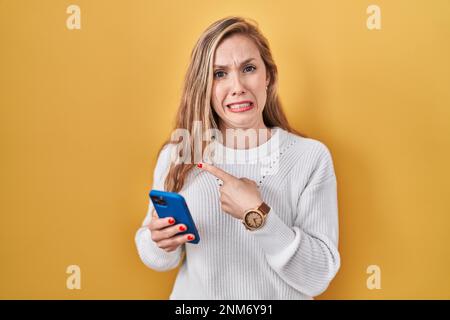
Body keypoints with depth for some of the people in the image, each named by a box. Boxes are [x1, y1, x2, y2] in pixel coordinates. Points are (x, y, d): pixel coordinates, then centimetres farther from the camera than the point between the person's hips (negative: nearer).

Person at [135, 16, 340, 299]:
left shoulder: (311, 157, -16)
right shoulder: (176, 157, -11)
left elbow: (319, 277, -18)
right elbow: (159, 260, -2)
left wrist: (257, 215, -28)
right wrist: (160, 244, -23)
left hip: (280, 296, -1)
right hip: (194, 295, 1)